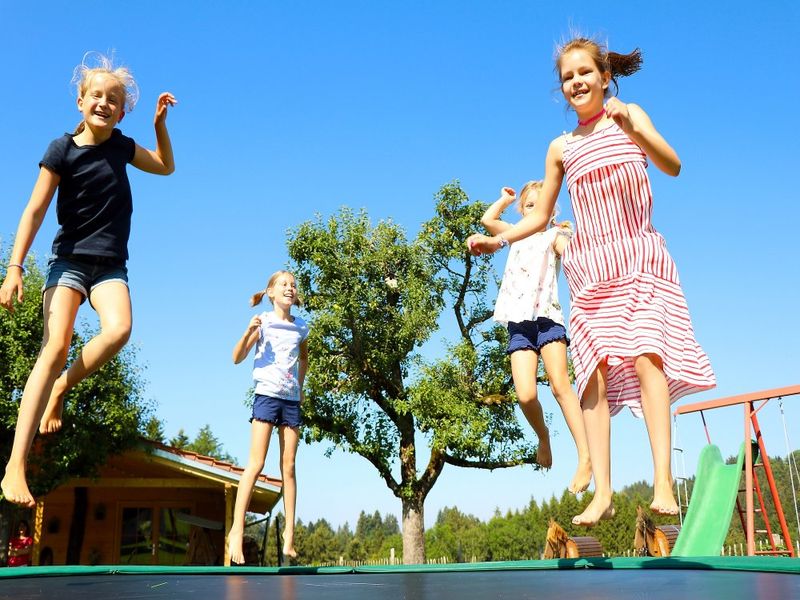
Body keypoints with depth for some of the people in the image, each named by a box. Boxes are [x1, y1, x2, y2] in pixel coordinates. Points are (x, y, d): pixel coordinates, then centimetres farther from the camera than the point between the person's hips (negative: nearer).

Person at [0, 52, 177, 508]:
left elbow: (166, 166, 29)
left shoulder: (122, 145, 11)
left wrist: (160, 122, 15)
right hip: (70, 259, -4)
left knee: (119, 330, -28)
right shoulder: (62, 150, -3)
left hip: (110, 265, 4)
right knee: (56, 346, -20)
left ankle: (61, 390, 0)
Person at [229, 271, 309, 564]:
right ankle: (237, 530, -8)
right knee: (255, 464, -11)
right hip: (267, 394, -4)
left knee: (289, 467, 4)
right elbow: (237, 358, -4)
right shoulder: (262, 322, 0)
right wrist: (248, 332, -20)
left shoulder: (301, 328, 11)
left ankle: (289, 533, 7)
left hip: (292, 399, 4)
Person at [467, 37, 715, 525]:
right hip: (589, 269, 3)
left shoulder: (630, 115, 7)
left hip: (640, 257, -3)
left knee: (645, 354, -20)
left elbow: (673, 166, -9)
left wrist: (634, 130, -25)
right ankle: (602, 493, -9)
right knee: (596, 372, -7)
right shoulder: (562, 148, 14)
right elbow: (540, 216, 19)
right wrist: (497, 240, 4)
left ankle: (663, 485, -21)